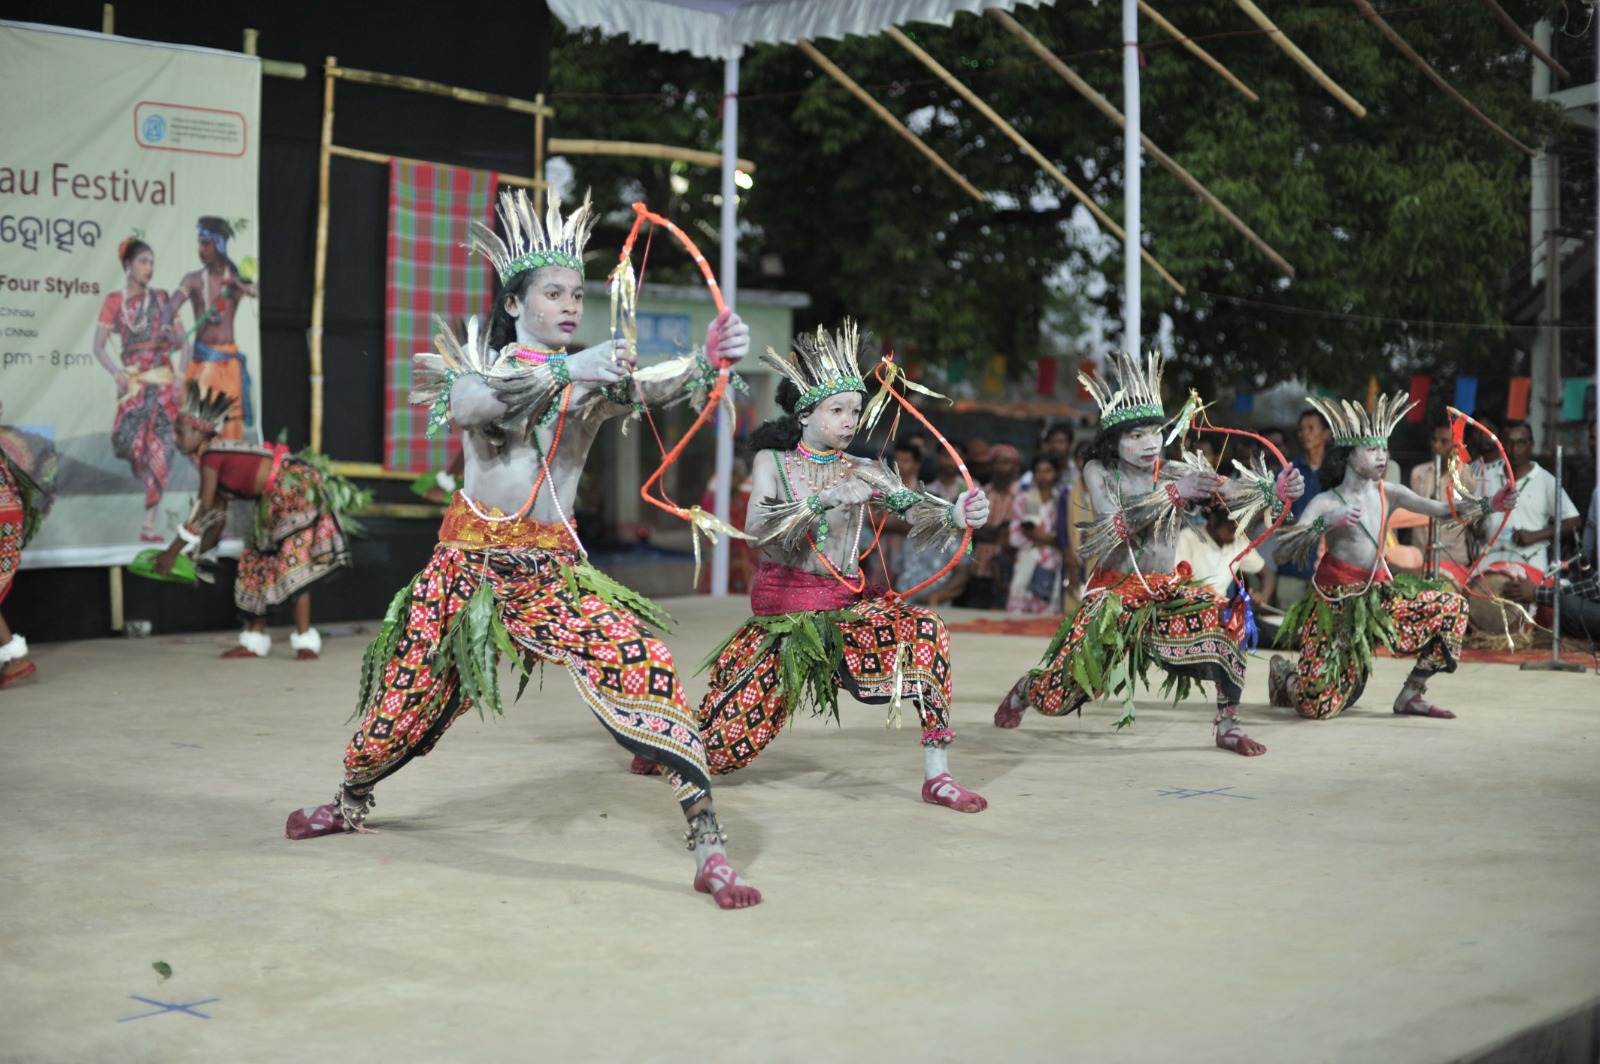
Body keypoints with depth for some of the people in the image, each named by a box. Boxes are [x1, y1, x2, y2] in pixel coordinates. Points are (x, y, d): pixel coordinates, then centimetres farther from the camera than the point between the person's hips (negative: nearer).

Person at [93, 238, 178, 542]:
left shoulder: (160, 299, 11)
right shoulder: (114, 301, 7)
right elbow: (99, 346, 3)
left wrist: (183, 373, -5)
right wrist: (117, 373, -13)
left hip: (162, 376, 1)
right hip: (133, 378, -1)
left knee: (159, 448, -6)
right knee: (130, 440, -13)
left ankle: (149, 525, -4)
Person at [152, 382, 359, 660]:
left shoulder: (211, 454, -14)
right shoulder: (220, 460, 13)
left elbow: (204, 512, -14)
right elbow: (217, 518, 16)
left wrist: (172, 552, -8)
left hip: (298, 490, -11)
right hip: (274, 504, 11)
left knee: (294, 563, -16)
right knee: (257, 562, 11)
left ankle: (306, 641, -16)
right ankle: (255, 640, 16)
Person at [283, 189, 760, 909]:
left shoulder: (597, 378, 4)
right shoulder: (477, 364, 2)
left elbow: (651, 390, -17)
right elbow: (470, 405, -22)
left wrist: (705, 362, -38)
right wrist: (566, 370, -34)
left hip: (554, 570, 0)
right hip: (469, 558, 0)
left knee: (642, 673, -20)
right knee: (410, 696, 11)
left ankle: (709, 849, -20)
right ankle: (349, 802, 42)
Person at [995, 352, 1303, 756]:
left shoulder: (1177, 472, -6)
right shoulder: (1098, 473, -9)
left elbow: (1228, 492, -21)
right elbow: (1116, 523, -26)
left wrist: (1274, 490, -40)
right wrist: (1172, 494, -35)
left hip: (1167, 589, 2)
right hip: (1114, 593, -1)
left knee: (1223, 620, -26)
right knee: (1058, 693, -1)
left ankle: (1228, 723, -8)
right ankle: (1023, 690, 38)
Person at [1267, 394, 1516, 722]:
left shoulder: (1389, 494, 2)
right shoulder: (1326, 503, -12)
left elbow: (1443, 510, -6)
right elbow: (1285, 545, -23)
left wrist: (1489, 505, -20)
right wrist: (1328, 522, -38)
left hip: (1379, 594, 6)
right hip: (1336, 602, -6)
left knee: (1451, 605, -8)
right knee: (1319, 707, -13)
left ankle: (1411, 694, 3)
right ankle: (1285, 675, 26)